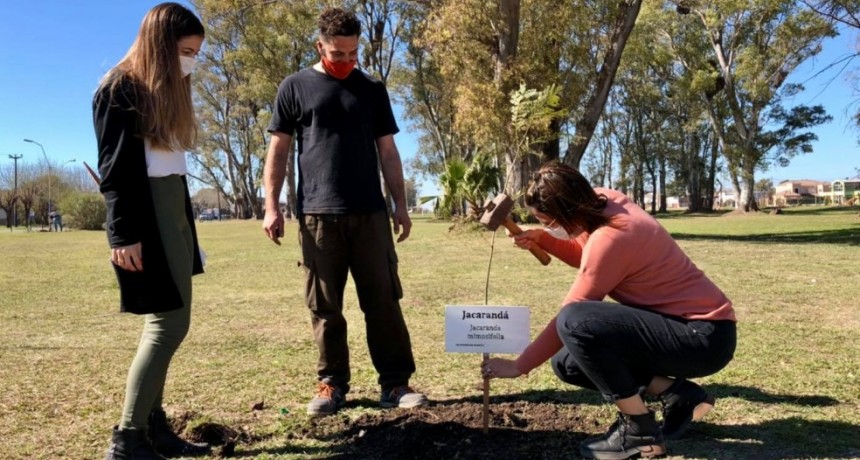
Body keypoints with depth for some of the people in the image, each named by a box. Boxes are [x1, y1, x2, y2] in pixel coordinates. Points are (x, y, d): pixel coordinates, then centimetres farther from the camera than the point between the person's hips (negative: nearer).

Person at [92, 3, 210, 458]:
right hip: (144, 217, -9)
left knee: (164, 323, 9)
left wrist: (185, 226, 15)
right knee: (170, 323, -11)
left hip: (173, 211, 9)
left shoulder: (167, 92, 20)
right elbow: (115, 168, -13)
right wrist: (123, 233, -19)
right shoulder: (120, 89, -6)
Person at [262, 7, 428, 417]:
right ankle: (332, 384, 14)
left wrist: (401, 205, 7)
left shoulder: (372, 90, 14)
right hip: (317, 214, -1)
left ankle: (395, 382, 8)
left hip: (370, 213, 2)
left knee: (384, 300, 1)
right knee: (325, 307, 3)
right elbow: (278, 150, 6)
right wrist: (272, 206, -3)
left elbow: (388, 152, 14)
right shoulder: (295, 87, 8)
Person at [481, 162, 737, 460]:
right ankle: (679, 396, 9)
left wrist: (519, 366, -9)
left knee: (575, 322, -30)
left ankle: (640, 431, -11)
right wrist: (541, 239, 2)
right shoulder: (605, 202, 0)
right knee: (567, 363, 9)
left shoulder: (610, 238, -25)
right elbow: (585, 258, 20)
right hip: (686, 325, 10)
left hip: (704, 336, -10)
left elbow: (570, 317, -19)